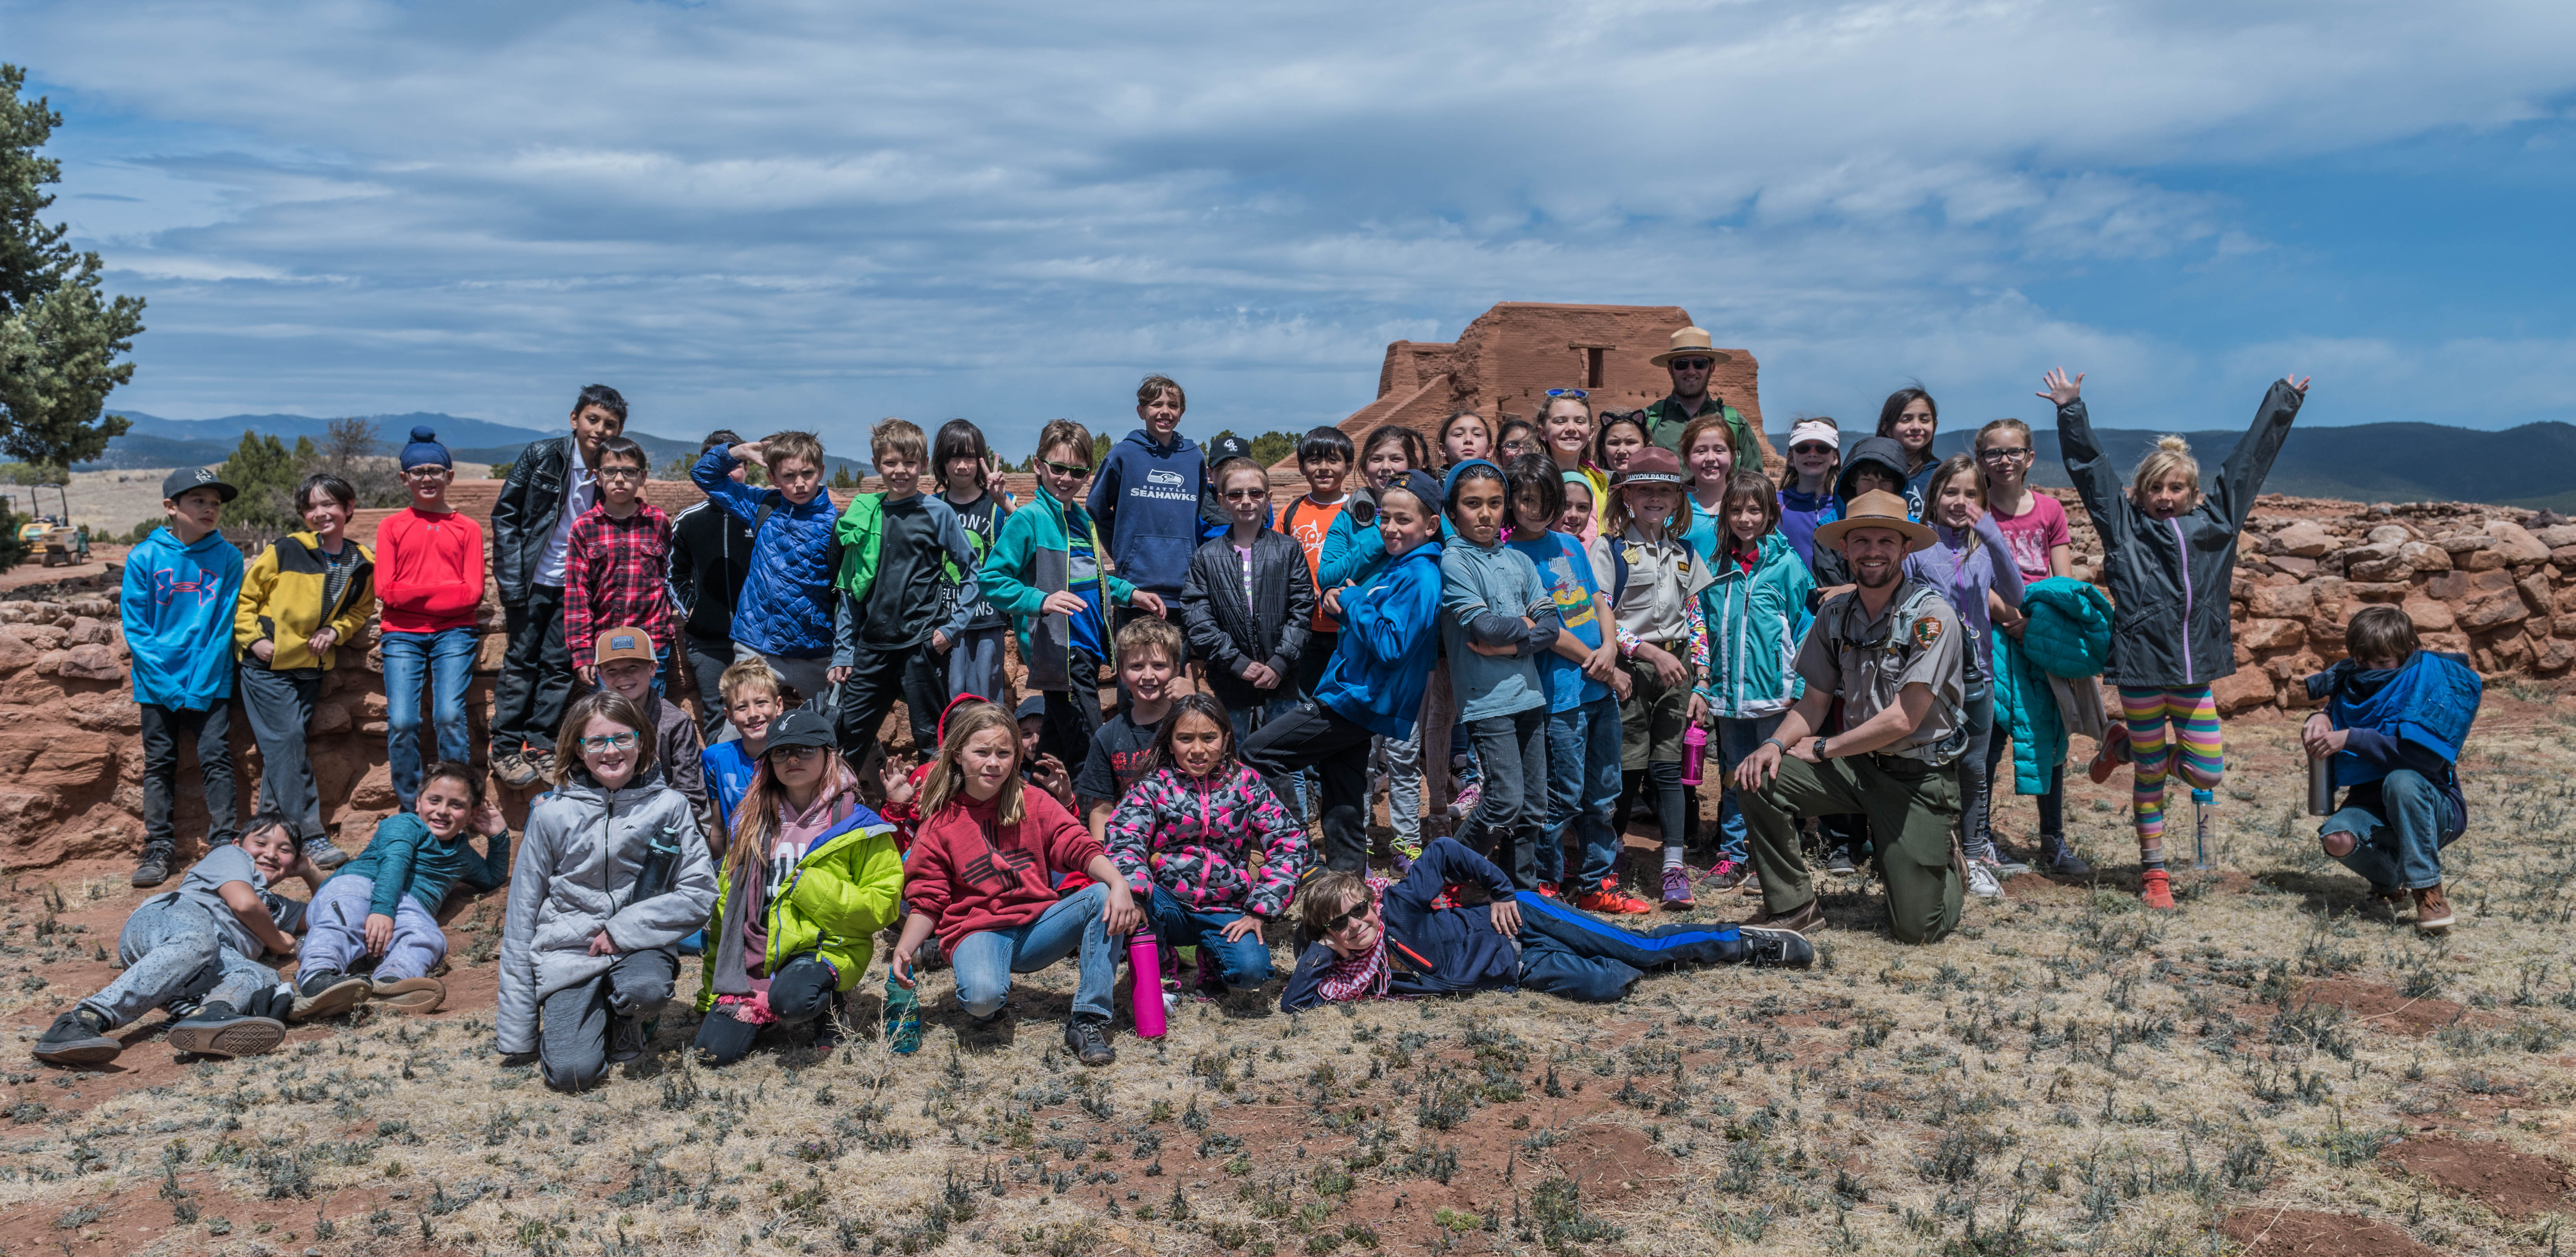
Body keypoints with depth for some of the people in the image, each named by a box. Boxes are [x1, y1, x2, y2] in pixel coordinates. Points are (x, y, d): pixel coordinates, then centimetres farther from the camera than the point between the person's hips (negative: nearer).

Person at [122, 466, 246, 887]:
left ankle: (225, 844, 5)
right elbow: (134, 625, -3)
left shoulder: (227, 557, -3)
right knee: (159, 762, 6)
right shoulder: (144, 557, -4)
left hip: (210, 681, -1)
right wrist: (166, 684, -11)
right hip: (158, 680, 1)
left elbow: (224, 623, -4)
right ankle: (158, 849, 14)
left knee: (216, 757, -1)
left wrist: (201, 684, -11)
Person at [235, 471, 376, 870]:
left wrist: (337, 631, -1)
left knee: (282, 746, 7)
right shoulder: (286, 551, -6)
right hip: (268, 663, -4)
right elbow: (246, 596, 2)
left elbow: (362, 610, 18)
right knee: (287, 740, -10)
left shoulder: (361, 564, 4)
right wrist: (253, 639, -8)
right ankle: (311, 836, -9)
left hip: (311, 666, 4)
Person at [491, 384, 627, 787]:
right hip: (533, 580, -2)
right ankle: (506, 749, 11)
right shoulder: (541, 456, -6)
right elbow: (505, 514, -3)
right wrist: (510, 578, -9)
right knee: (522, 660, 3)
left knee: (559, 664, 5)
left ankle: (541, 747, 15)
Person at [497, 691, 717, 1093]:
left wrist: (624, 929, -15)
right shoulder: (552, 814, -2)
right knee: (572, 1072, -20)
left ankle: (625, 1028, 2)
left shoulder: (668, 807, -2)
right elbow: (522, 916, 3)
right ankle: (563, 1021, 16)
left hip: (639, 945, 0)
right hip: (567, 950, 0)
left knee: (644, 990, -35)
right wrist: (515, 1035, 2)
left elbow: (699, 893, -3)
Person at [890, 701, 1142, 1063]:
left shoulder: (1034, 804, 7)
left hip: (1037, 929, 3)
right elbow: (927, 901, 4)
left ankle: (1088, 1022, -19)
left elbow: (1080, 847, -4)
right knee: (982, 995, -37)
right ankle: (987, 1007, 5)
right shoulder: (939, 824, 3)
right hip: (979, 931, -3)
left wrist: (1119, 883, -25)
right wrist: (904, 951, -15)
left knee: (1102, 897, -24)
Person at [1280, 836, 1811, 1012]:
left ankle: (1749, 942, 12)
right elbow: (1293, 1003, -14)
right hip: (1519, 971, 2)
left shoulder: (1399, 904, -18)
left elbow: (1444, 851, -8)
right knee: (1604, 984, -16)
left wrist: (1503, 893, -9)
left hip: (1517, 923, -2)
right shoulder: (1354, 976, -10)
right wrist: (1320, 954, -21)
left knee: (1639, 949, -10)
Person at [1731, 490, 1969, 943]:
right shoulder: (1834, 614, 2)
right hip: (1856, 764, 5)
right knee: (1759, 781, -20)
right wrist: (1776, 744, -14)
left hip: (1918, 774, -5)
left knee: (1918, 928, -6)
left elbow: (1903, 719, -19)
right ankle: (1794, 909, -4)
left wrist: (1823, 748, -12)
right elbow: (1814, 701, 6)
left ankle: (1942, 857, 29)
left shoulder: (1932, 616, -16)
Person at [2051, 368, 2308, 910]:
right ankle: (2152, 872, 19)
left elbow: (2251, 457, 18)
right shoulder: (2125, 524, 3)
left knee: (2207, 773, 1)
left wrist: (2283, 399, 25)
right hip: (2140, 667, -3)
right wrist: (2071, 410, -4)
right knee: (2150, 776, 6)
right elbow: (2089, 465, 1)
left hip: (2194, 671, 3)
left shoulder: (2215, 519, 10)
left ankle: (2126, 746, 28)